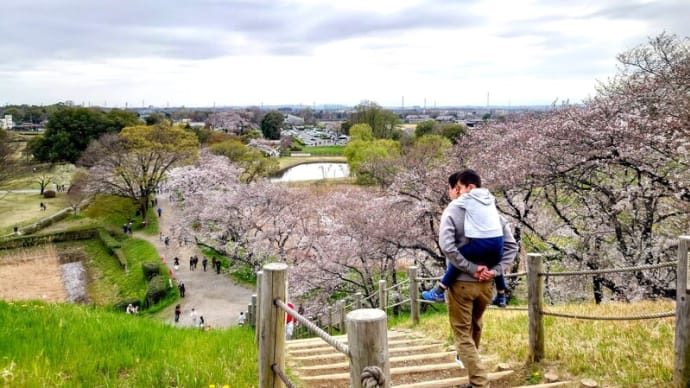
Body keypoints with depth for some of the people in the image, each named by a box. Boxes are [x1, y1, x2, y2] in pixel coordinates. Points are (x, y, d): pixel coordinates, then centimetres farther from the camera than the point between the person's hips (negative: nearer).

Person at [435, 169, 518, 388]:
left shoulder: (453, 211, -11)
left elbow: (446, 246, -24)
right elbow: (511, 245, 0)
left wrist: (471, 269, -19)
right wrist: (496, 270, -6)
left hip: (461, 283, -5)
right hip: (486, 283, 5)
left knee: (462, 333, 5)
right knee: (475, 325, 28)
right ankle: (467, 358, 51)